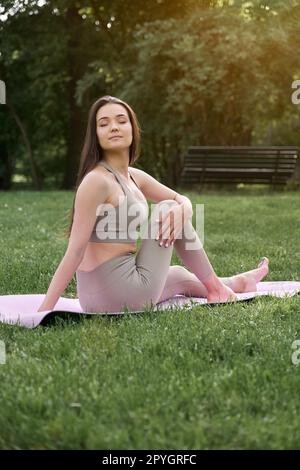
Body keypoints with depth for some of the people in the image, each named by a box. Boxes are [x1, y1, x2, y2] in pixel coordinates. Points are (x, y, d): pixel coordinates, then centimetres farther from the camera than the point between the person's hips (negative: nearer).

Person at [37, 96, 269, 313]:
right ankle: (214, 287, 13)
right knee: (166, 209, -2)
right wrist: (45, 309, -25)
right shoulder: (97, 181, -18)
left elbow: (182, 199, 16)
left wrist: (182, 210, -10)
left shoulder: (134, 177, 9)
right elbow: (75, 250, -21)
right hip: (121, 296, -9)